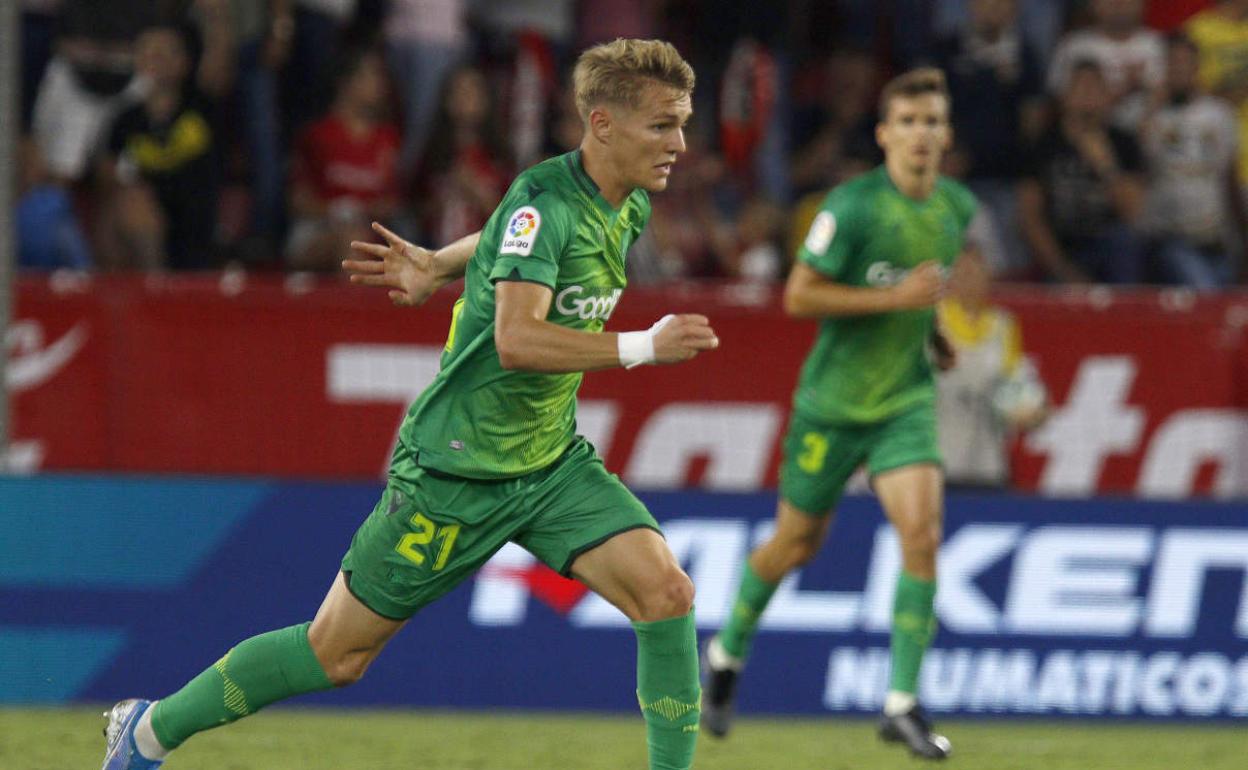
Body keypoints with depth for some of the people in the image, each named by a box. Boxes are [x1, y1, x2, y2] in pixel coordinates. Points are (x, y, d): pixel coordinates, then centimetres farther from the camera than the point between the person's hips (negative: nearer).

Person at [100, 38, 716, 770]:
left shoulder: (628, 208, 3)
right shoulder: (540, 200, -23)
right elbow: (516, 339, -36)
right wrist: (641, 347, -36)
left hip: (551, 462, 7)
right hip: (459, 465, -7)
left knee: (667, 593, -15)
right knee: (338, 653, 5)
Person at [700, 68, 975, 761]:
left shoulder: (957, 208, 2)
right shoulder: (853, 206, -17)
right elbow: (798, 295, -18)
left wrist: (933, 328, 9)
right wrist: (894, 298, -24)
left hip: (906, 402, 4)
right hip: (833, 401, -4)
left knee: (922, 535, -15)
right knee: (797, 545, 10)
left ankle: (903, 704, -10)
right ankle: (728, 653, 38)